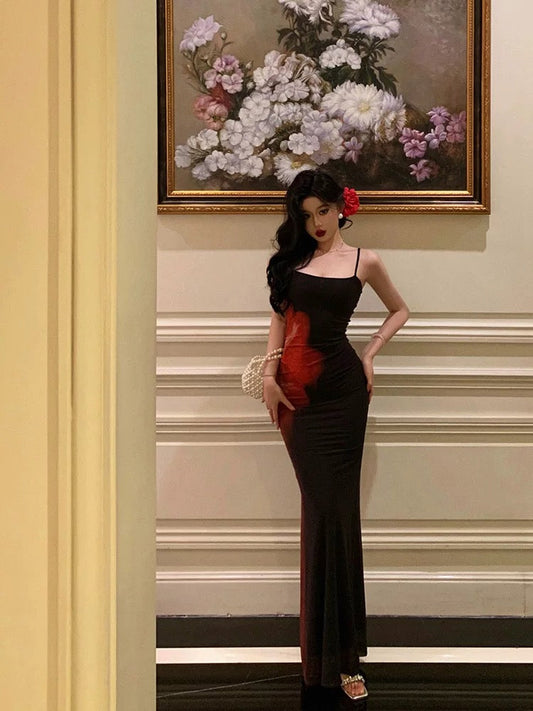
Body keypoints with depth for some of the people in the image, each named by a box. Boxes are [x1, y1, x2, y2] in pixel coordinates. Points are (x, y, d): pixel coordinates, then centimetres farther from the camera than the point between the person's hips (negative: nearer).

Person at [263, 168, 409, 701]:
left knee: (334, 509, -3)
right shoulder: (292, 257, 11)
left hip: (340, 389, -2)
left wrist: (370, 353, 4)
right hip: (296, 392, 2)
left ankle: (339, 654, 2)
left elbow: (399, 310, 18)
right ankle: (328, 651, 9)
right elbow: (279, 316, 14)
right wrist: (270, 372, 2)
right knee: (320, 507, 2)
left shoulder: (363, 261, 6)